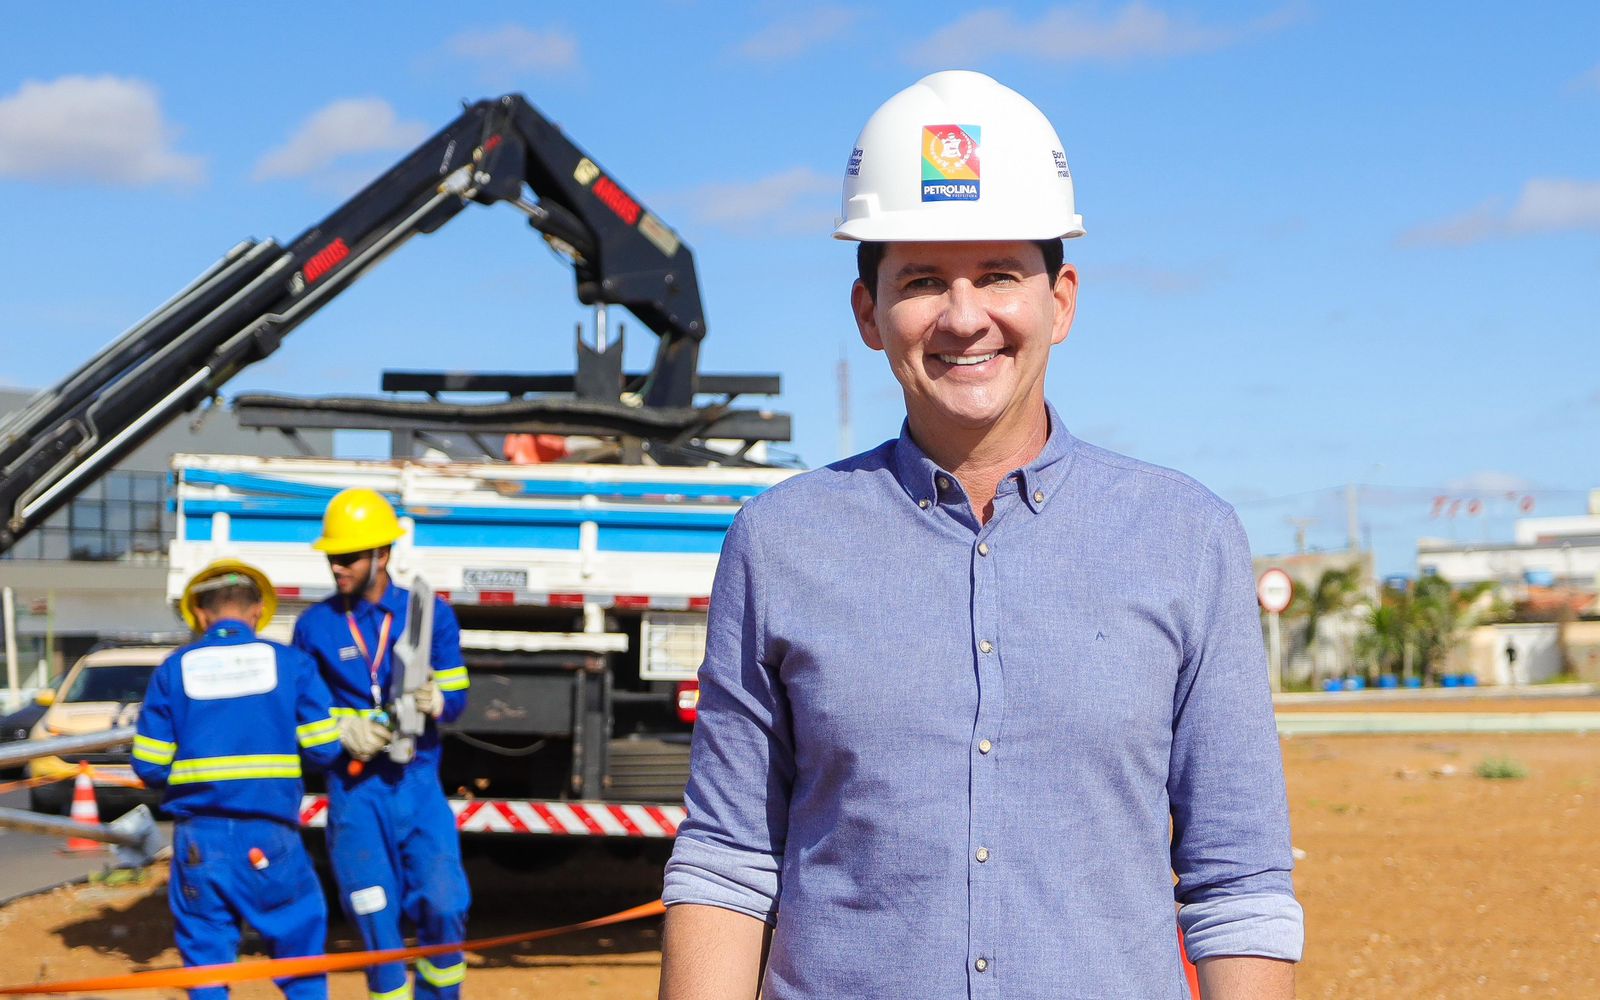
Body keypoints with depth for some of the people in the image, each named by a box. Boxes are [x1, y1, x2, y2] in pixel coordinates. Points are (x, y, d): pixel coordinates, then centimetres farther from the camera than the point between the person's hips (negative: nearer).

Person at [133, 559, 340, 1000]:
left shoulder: (172, 670, 3)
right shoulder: (291, 662, 1)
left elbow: (149, 767, 1)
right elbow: (322, 750, -2)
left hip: (199, 836, 1)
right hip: (269, 834, -1)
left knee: (206, 958, 9)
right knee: (299, 940, 11)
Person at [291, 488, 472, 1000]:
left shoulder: (431, 613, 3)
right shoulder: (315, 624, 2)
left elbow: (457, 696, 4)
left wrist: (434, 700, -19)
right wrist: (343, 730, -11)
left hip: (419, 780, 0)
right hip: (354, 786, 0)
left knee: (445, 906, -7)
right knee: (376, 918, -2)